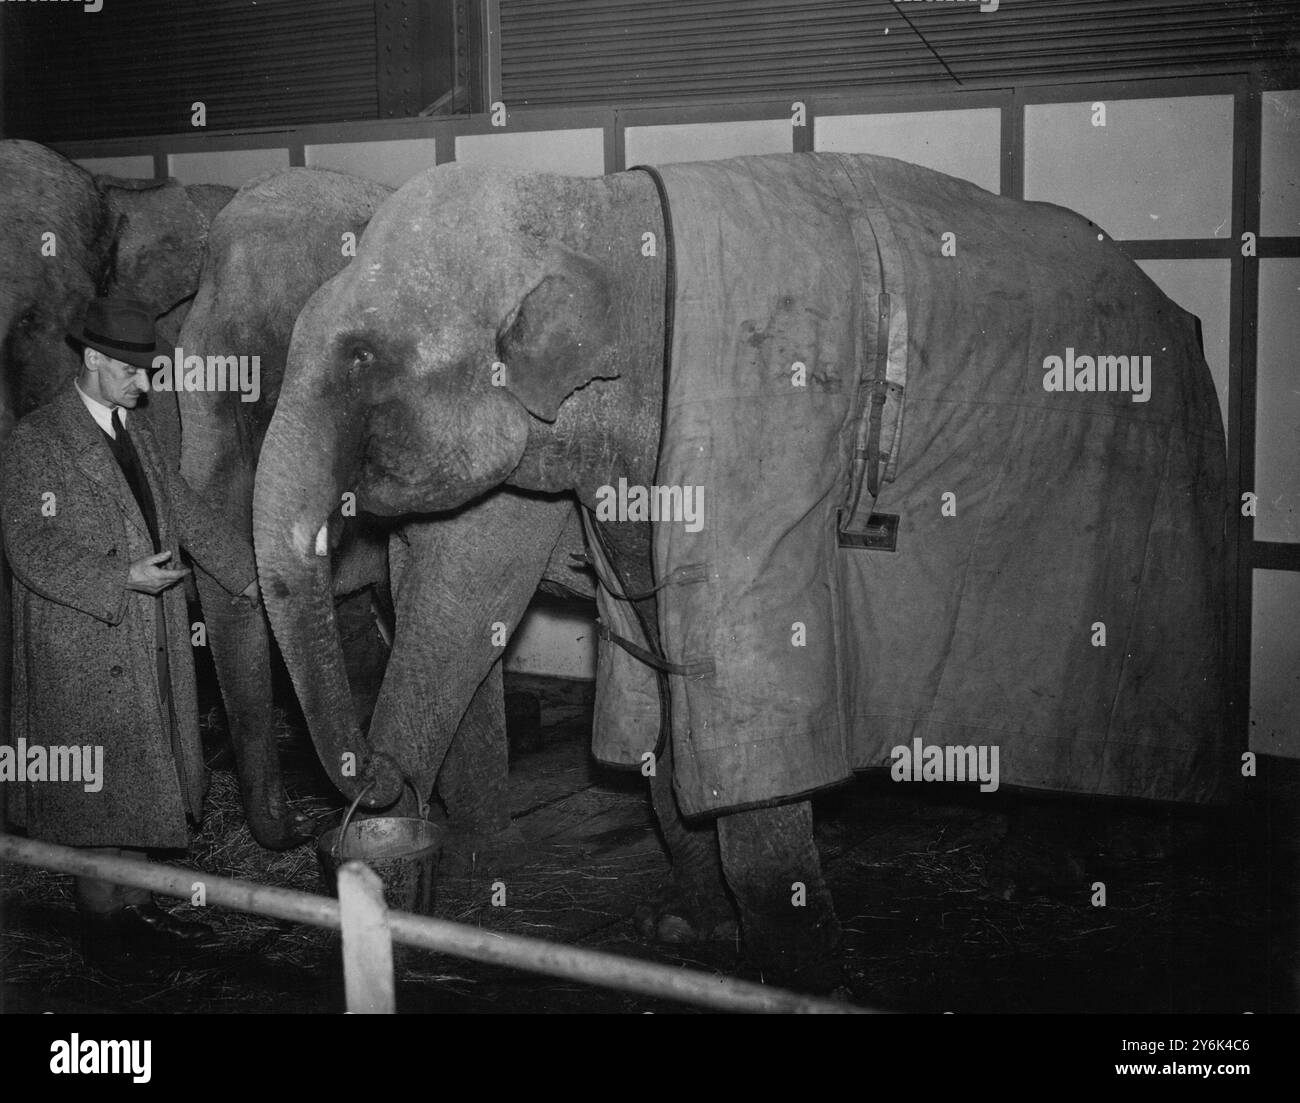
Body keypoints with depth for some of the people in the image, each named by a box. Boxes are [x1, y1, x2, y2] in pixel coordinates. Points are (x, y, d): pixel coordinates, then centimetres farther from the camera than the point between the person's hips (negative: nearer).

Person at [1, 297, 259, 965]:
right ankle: (102, 928, 11)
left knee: (139, 781, 13)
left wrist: (249, 577, 17)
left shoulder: (133, 431, 13)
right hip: (85, 653, -8)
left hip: (150, 647, 8)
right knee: (97, 786, 0)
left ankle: (134, 909, 24)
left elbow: (184, 513, 19)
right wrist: (121, 580, -22)